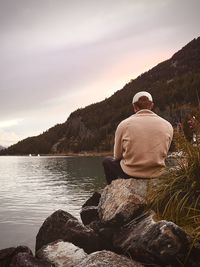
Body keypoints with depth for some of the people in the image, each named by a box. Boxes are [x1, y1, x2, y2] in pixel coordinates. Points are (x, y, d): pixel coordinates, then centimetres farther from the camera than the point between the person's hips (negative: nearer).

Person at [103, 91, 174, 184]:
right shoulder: (167, 126, -4)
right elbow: (163, 154, 7)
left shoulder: (124, 124, -10)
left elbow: (117, 156, 1)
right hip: (156, 174, 3)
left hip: (129, 174, -3)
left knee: (107, 161, 27)